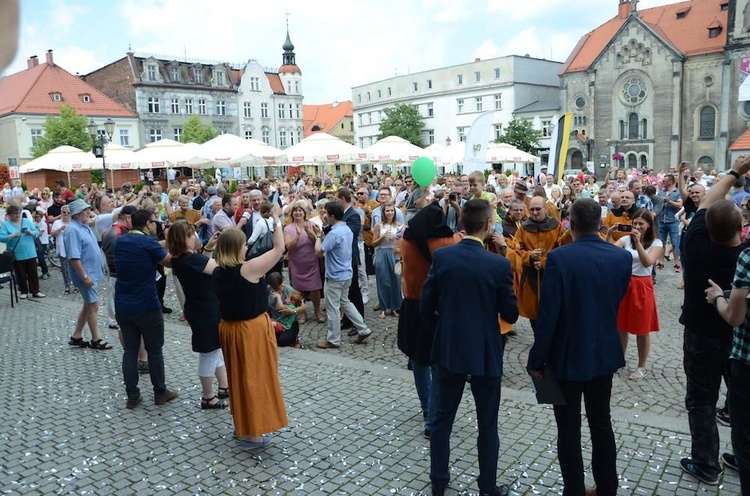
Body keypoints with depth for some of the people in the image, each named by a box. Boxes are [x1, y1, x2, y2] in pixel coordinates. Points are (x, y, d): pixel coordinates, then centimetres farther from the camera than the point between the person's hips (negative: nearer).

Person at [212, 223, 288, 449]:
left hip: (228, 329, 7)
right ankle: (252, 434, 13)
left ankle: (242, 425, 34)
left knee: (239, 378, 20)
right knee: (255, 378, 4)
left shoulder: (218, 273, -2)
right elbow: (279, 248, -15)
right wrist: (276, 220, -5)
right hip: (252, 330, -7)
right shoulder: (249, 269, -21)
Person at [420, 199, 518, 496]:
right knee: (487, 425, 14)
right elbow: (511, 315, -7)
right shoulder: (499, 264, -16)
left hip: (448, 349, 3)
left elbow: (426, 307, -3)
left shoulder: (441, 256, -9)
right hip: (485, 352, -2)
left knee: (442, 418, 17)